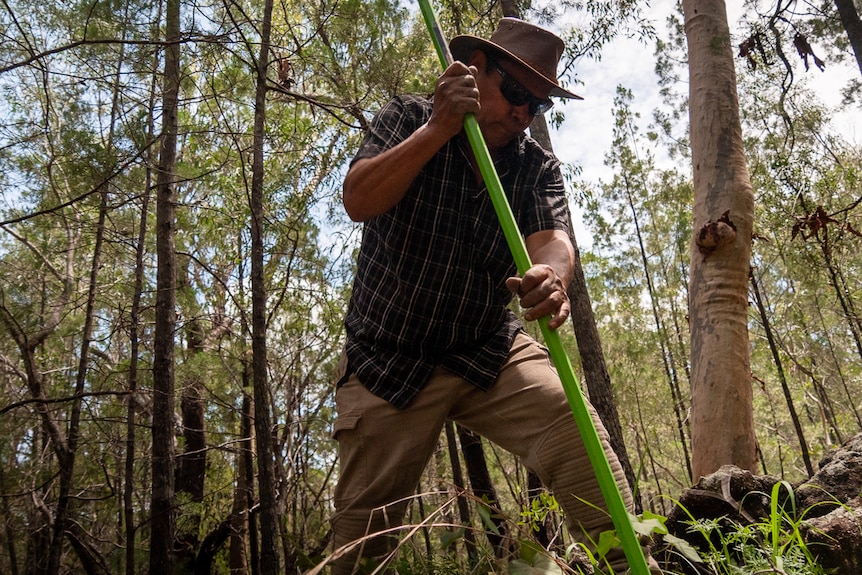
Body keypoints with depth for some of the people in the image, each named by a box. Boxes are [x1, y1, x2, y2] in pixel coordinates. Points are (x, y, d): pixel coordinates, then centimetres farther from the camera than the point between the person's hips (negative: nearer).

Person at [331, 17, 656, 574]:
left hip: (490, 352, 2)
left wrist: (552, 275, -41)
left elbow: (553, 238, -18)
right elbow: (358, 201, -19)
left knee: (571, 424, -24)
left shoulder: (538, 167, 1)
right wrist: (441, 127, -26)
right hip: (388, 361, -1)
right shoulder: (407, 119, -3)